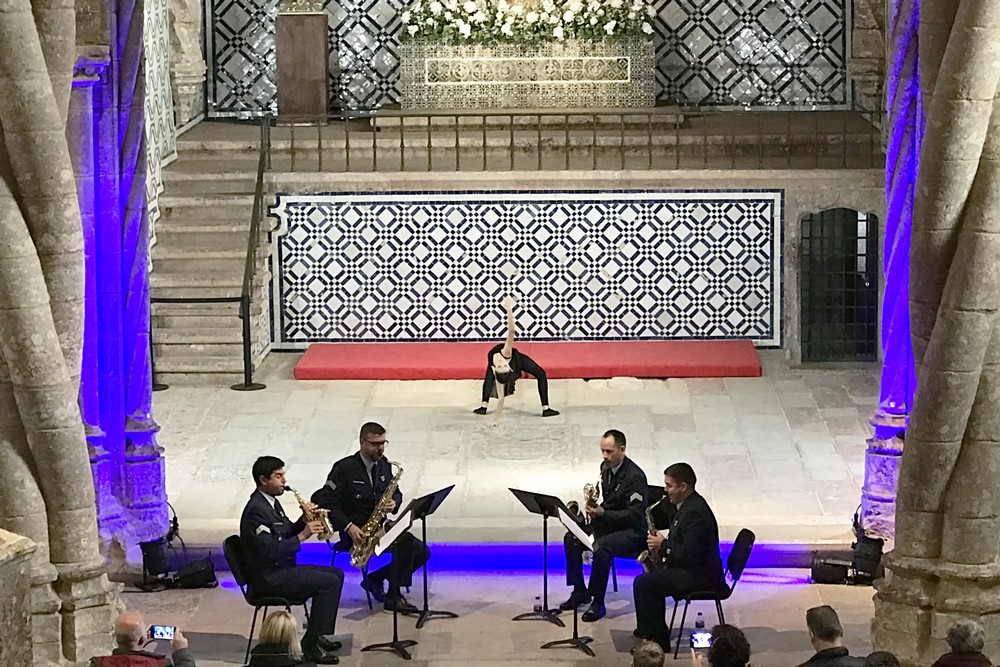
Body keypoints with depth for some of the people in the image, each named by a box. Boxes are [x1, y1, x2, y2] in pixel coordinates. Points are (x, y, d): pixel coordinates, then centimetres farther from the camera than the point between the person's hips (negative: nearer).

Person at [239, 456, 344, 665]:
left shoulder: (271, 503, 13)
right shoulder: (256, 510, -20)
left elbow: (286, 535, 19)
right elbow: (270, 550, -28)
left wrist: (304, 521, 0)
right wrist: (302, 535, -24)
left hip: (282, 569, 11)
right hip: (267, 579, -11)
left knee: (336, 574, 11)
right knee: (329, 582, -19)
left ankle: (319, 635, 15)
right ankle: (311, 644, -15)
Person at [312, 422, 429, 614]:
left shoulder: (384, 466, 9)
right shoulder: (344, 469, -12)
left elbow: (396, 493, 22)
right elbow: (325, 502, -15)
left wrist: (394, 503, -5)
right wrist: (348, 526, -25)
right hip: (355, 532, -8)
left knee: (421, 552, -6)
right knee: (405, 542, -28)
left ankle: (375, 579, 6)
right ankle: (393, 597, -18)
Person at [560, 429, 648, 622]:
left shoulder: (635, 476, -20)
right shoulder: (606, 468, 6)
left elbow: (635, 515, -23)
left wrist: (603, 513, -29)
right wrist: (595, 510, -2)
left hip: (632, 530, -8)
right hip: (608, 523, 8)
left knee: (601, 547, -35)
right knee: (571, 538, -10)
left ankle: (598, 603, -25)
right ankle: (579, 591, 1)